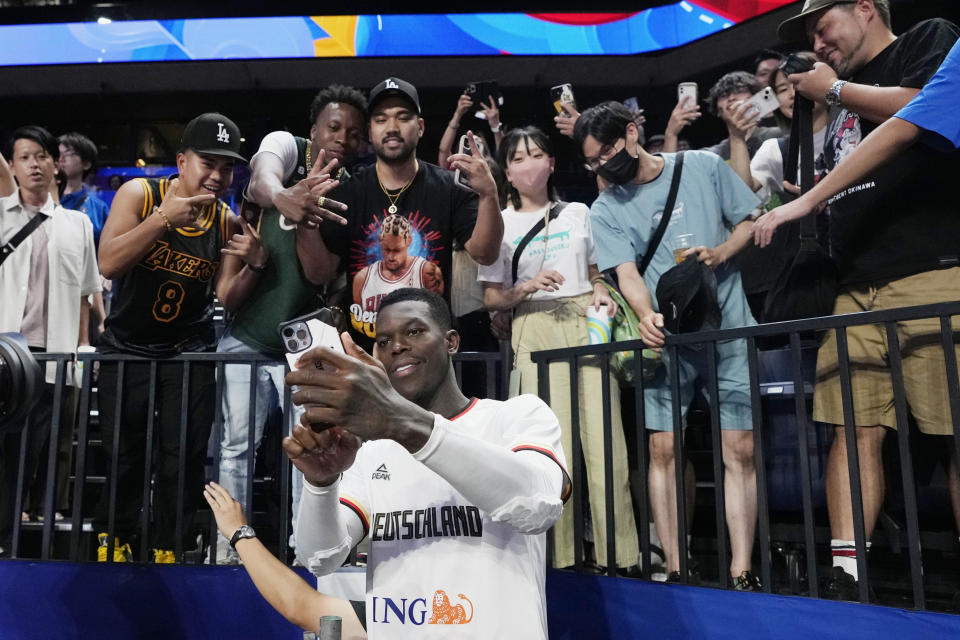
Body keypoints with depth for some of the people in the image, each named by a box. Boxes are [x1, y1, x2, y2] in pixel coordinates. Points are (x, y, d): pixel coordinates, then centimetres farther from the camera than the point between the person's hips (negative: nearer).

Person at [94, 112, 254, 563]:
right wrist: (164, 217, -28)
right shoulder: (139, 194, -9)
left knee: (184, 457, 0)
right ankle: (112, 539, 28)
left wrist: (253, 265, -21)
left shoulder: (227, 222, -3)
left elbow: (226, 297, -2)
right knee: (124, 454, 4)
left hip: (189, 351, 1)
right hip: (127, 345, -1)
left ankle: (168, 548, 17)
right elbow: (109, 264, -20)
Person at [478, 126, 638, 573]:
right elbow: (491, 298, 5)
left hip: (586, 322, 2)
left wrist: (601, 293, 1)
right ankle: (557, 554, 5)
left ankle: (619, 553, 3)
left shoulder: (578, 213, 16)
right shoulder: (500, 224, 9)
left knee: (604, 439, -5)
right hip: (535, 329, -1)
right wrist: (529, 287, -12)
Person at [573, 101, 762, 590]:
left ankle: (742, 573, 4)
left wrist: (721, 252, -8)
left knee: (739, 450, -3)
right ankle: (675, 569, 5)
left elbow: (748, 221, 13)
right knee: (663, 449, -5)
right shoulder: (605, 210, 5)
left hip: (728, 329, 0)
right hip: (666, 336, 0)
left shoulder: (704, 166, 6)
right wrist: (647, 316, -27)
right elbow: (626, 272, -7)